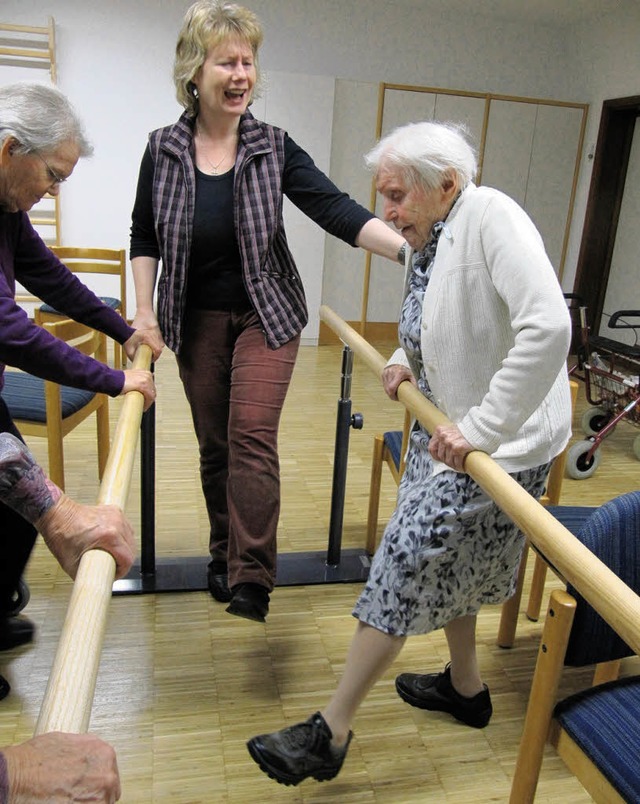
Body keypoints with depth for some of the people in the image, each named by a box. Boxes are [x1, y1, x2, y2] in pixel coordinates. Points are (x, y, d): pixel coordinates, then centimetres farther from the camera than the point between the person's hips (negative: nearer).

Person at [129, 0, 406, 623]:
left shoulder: (273, 148, -5)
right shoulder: (164, 150, 0)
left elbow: (335, 209, -15)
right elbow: (144, 237, 8)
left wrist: (412, 248, -28)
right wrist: (144, 311, 0)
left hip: (265, 315, -2)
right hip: (195, 320, 2)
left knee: (252, 433, -13)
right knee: (214, 443, 10)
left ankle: (250, 581, -8)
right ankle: (223, 556, 29)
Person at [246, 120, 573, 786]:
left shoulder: (491, 217, -20)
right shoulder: (429, 242, 8)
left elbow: (547, 326, -32)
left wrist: (481, 428, -31)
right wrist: (404, 360, 2)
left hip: (495, 445, -10)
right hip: (449, 432, 10)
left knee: (406, 565, -4)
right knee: (441, 563, 22)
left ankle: (330, 734, 13)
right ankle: (465, 687, 46)